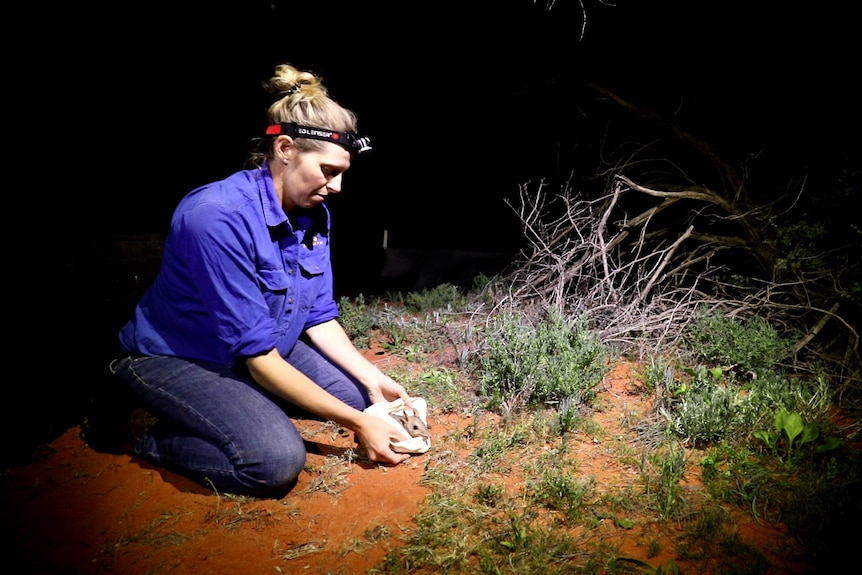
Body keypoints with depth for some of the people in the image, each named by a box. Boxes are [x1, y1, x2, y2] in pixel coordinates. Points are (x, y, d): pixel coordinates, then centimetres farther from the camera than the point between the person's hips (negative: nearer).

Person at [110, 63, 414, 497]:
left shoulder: (313, 215, -7)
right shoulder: (219, 216, -32)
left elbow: (319, 317, 1)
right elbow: (257, 354, -31)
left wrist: (373, 378, -13)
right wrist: (356, 422, -28)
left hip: (260, 350, 8)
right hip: (174, 359, -8)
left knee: (359, 393, 1)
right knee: (277, 460, -27)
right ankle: (160, 441, 0)